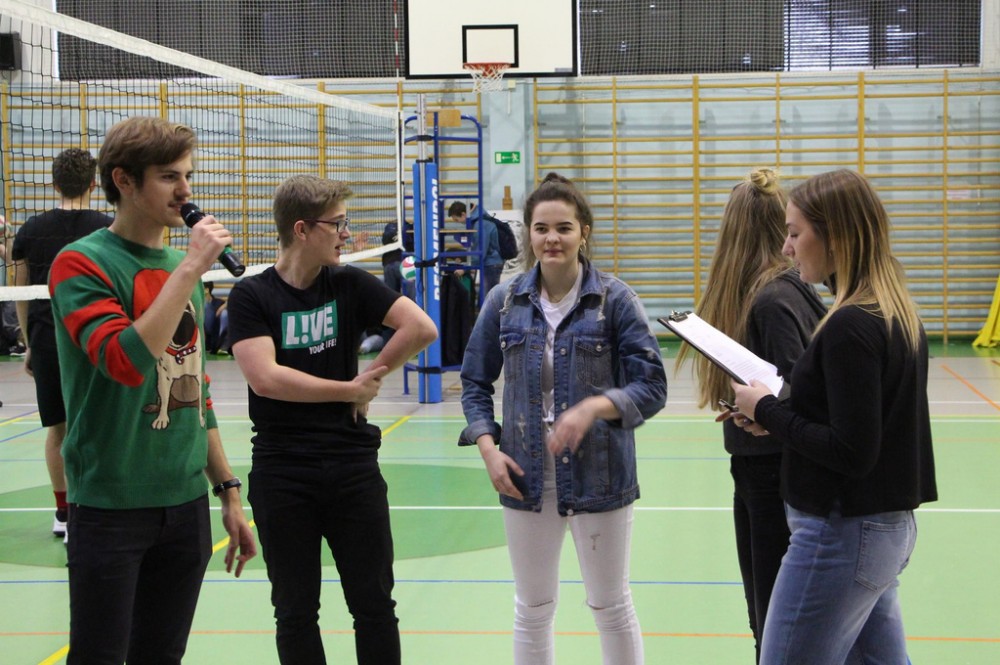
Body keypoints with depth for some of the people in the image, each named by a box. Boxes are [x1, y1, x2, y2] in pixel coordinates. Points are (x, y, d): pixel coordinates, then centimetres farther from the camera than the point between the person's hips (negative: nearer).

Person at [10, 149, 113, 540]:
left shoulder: (31, 230, 4)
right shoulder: (107, 230, -5)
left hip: (45, 341, 3)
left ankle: (62, 513, 25)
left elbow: (21, 297, 9)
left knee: (57, 427, 13)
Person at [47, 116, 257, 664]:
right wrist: (190, 269, -22)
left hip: (187, 503, 7)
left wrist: (228, 492, 17)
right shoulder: (82, 263, -9)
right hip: (110, 508, -6)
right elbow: (126, 362, -26)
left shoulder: (182, 267, 12)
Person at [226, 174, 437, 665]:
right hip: (282, 474, -2)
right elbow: (265, 378, -17)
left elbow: (422, 329, -6)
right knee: (295, 613, 10)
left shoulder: (349, 284, 2)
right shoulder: (251, 296, -5)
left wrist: (373, 376, -6)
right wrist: (351, 389, -11)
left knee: (374, 605, 8)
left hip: (354, 467, 2)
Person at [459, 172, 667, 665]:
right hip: (526, 479, 3)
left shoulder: (614, 299, -8)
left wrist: (594, 407, -26)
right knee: (532, 609, 15)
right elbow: (475, 382, 10)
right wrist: (487, 447, -4)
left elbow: (651, 387, -9)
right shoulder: (505, 302, 1)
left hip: (599, 476, -3)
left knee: (611, 605, 10)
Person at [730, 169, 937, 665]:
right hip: (890, 527, 10)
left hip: (842, 535, -10)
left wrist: (768, 411, -12)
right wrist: (779, 418, 6)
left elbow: (852, 453, -23)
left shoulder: (849, 327, -20)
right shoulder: (897, 312, 9)